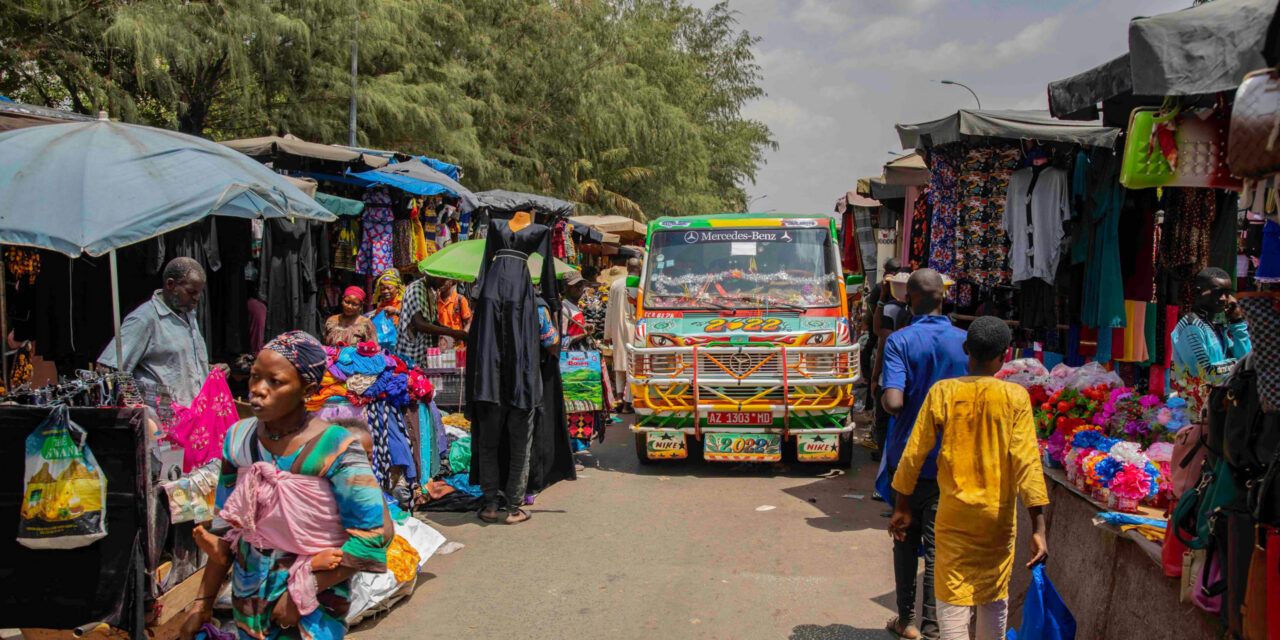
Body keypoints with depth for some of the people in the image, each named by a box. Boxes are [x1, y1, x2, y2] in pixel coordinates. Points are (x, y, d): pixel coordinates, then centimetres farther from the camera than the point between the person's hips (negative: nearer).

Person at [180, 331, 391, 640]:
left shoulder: (333, 448, -19)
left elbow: (374, 534, -19)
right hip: (247, 596, 5)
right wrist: (204, 602, 7)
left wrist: (304, 592, -17)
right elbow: (226, 528, 7)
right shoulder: (239, 437, -2)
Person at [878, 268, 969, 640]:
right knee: (939, 544, 10)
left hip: (907, 459, -1)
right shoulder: (966, 342, -4)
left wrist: (883, 399, -1)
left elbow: (893, 402, -23)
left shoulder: (899, 342, -12)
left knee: (906, 541, 13)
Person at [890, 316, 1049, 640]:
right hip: (998, 515, 1)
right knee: (994, 597, 18)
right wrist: (1038, 528, -11)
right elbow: (1027, 461, -13)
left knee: (952, 600, 5)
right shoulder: (1015, 397, -8)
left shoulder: (942, 392, -6)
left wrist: (902, 507, 9)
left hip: (953, 513, -1)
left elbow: (914, 454, -3)